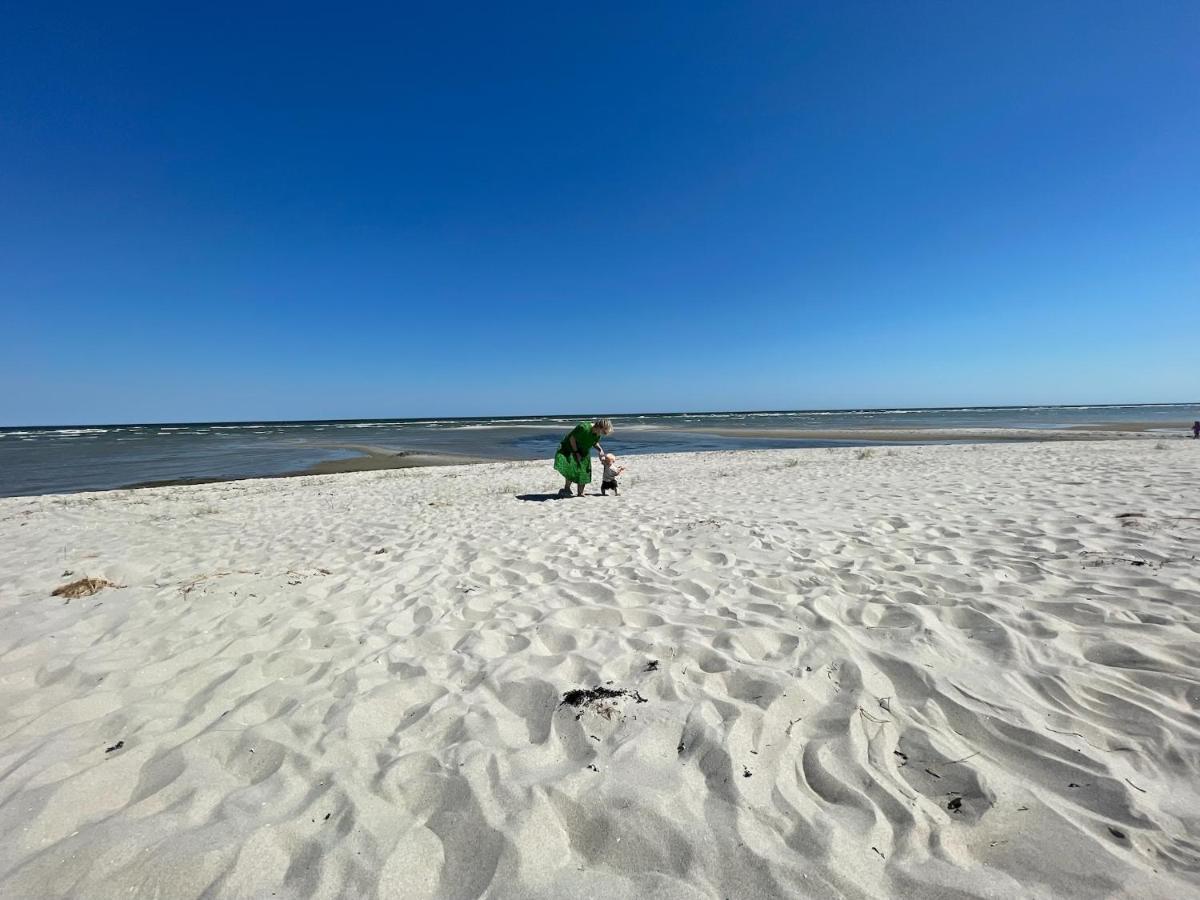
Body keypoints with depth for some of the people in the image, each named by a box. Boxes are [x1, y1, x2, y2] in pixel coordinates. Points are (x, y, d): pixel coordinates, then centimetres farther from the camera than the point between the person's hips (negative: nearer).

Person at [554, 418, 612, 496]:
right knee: (572, 469, -22)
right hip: (570, 448, -7)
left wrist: (600, 449, -9)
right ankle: (567, 488, -1)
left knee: (584, 473, 4)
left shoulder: (598, 434, -10)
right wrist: (576, 452, -23)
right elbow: (572, 438, -25)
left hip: (583, 453, 7)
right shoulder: (584, 427, -32)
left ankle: (580, 494, 16)